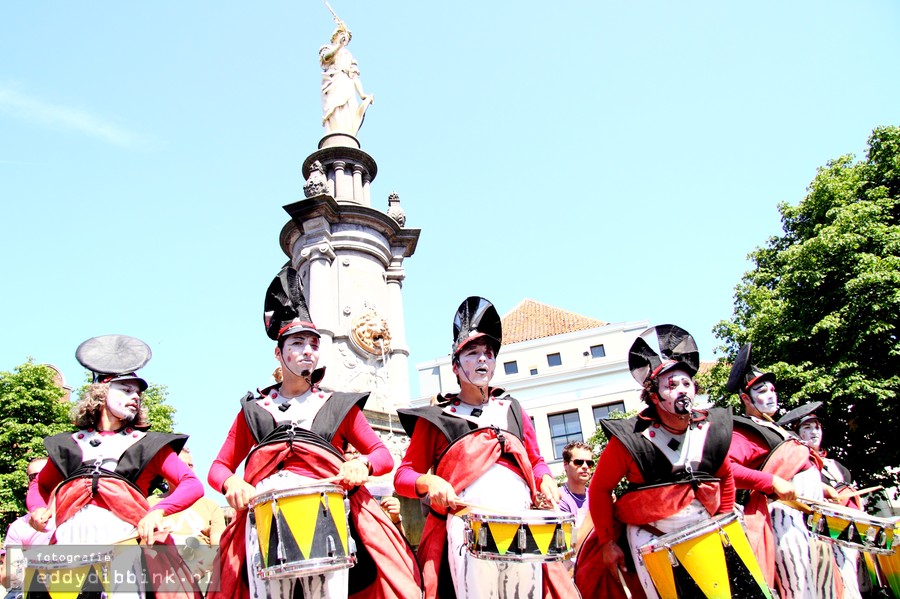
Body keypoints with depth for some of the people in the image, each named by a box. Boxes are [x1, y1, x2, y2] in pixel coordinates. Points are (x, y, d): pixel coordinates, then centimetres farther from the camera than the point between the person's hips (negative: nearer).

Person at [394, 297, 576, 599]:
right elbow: (403, 475, 11)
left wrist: (546, 481, 5)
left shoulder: (512, 409, 24)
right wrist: (429, 482, -10)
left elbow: (536, 461, 27)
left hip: (521, 515, 3)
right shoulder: (436, 417, 14)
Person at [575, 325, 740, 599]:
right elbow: (600, 489, -8)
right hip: (649, 539, -4)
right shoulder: (631, 440, -17)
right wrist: (608, 543, -6)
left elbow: (725, 478, 15)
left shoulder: (713, 429, -3)